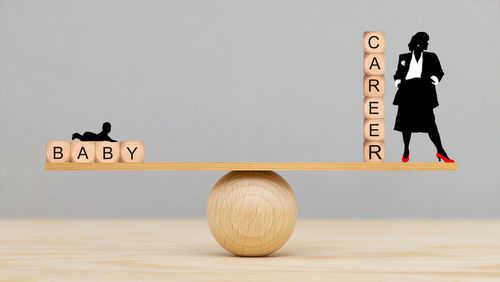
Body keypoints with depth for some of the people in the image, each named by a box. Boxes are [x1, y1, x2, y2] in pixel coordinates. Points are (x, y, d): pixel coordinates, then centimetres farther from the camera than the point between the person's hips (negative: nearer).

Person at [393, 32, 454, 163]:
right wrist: (399, 82, -3)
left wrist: (432, 80, -12)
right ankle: (406, 150, 15)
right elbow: (398, 73, 18)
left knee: (429, 121, -12)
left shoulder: (431, 57, 18)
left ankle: (440, 151, -9)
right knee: (406, 121, 1)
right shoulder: (404, 57, 20)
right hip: (407, 91, 2)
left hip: (424, 91, -2)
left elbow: (439, 72, 9)